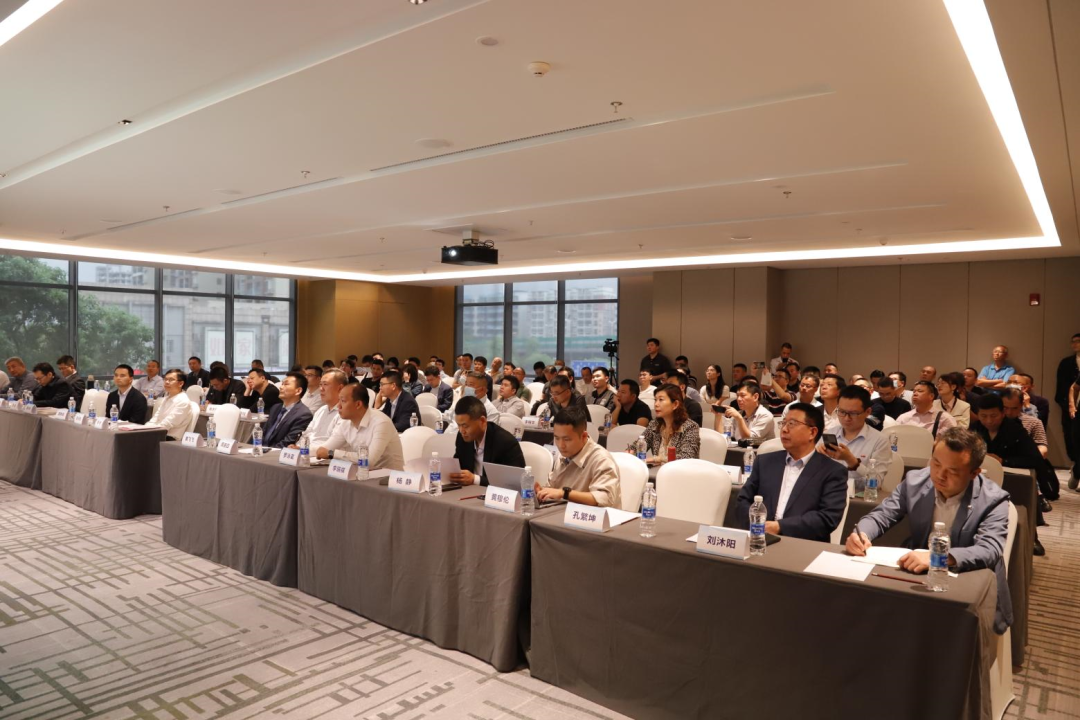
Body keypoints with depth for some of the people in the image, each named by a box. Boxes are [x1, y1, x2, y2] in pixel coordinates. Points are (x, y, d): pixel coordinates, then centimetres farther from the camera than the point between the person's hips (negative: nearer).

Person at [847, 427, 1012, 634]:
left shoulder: (993, 500, -11)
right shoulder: (915, 481, -1)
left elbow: (990, 551, -24)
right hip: (916, 578, 3)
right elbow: (880, 515, 3)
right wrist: (861, 533, -22)